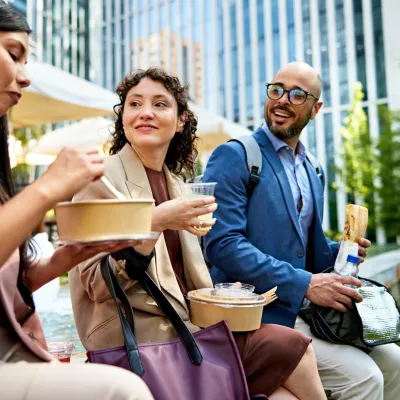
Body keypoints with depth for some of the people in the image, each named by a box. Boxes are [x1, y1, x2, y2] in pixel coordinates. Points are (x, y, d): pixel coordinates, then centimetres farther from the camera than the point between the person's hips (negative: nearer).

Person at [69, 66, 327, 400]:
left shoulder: (171, 181, 13)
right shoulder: (103, 176, -8)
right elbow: (96, 284, -14)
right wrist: (155, 223, -24)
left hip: (181, 326, 6)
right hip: (136, 335, -6)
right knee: (290, 348, -14)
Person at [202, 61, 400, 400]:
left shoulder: (312, 172, 14)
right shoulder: (234, 156, -10)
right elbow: (223, 243, -20)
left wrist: (339, 251, 0)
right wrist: (305, 284, -22)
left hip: (303, 306, 8)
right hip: (257, 312, -7)